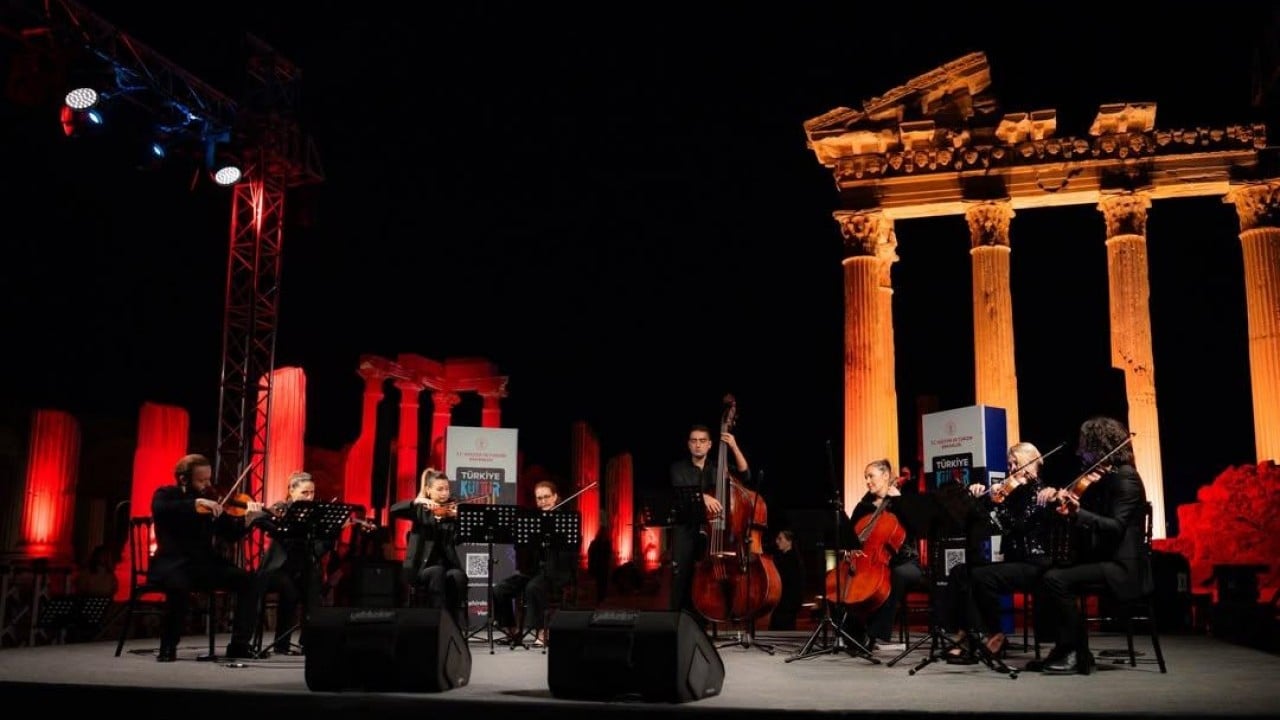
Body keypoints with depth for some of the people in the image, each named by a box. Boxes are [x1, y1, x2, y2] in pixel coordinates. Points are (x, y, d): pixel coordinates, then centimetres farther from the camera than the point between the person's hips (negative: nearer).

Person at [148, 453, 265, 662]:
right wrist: (197, 503, -32)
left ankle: (239, 644, -9)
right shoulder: (166, 494, 0)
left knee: (246, 580, -16)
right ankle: (168, 647, -19)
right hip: (172, 563, -4)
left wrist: (247, 519, -15)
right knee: (180, 585, -38)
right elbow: (159, 509, -25)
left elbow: (231, 535, 5)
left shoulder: (211, 502, 9)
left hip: (205, 562, 4)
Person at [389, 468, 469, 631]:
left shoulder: (452, 511, 8)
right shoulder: (420, 510, 8)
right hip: (422, 566, -1)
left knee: (457, 575, -31)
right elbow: (394, 510, -10)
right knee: (437, 572, -34)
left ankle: (458, 627, -26)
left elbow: (458, 540, -8)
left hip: (448, 565, 1)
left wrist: (459, 518, -25)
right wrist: (417, 501, -23)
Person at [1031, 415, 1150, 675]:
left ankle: (1077, 654, -13)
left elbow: (1116, 526, -22)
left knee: (1055, 579, -24)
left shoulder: (1124, 477, -12)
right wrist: (1058, 497, -2)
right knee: (1044, 579, 2)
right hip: (1100, 558, 10)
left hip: (1121, 567, -10)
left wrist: (1077, 513, -35)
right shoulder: (1099, 477, 15)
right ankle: (1065, 649, 6)